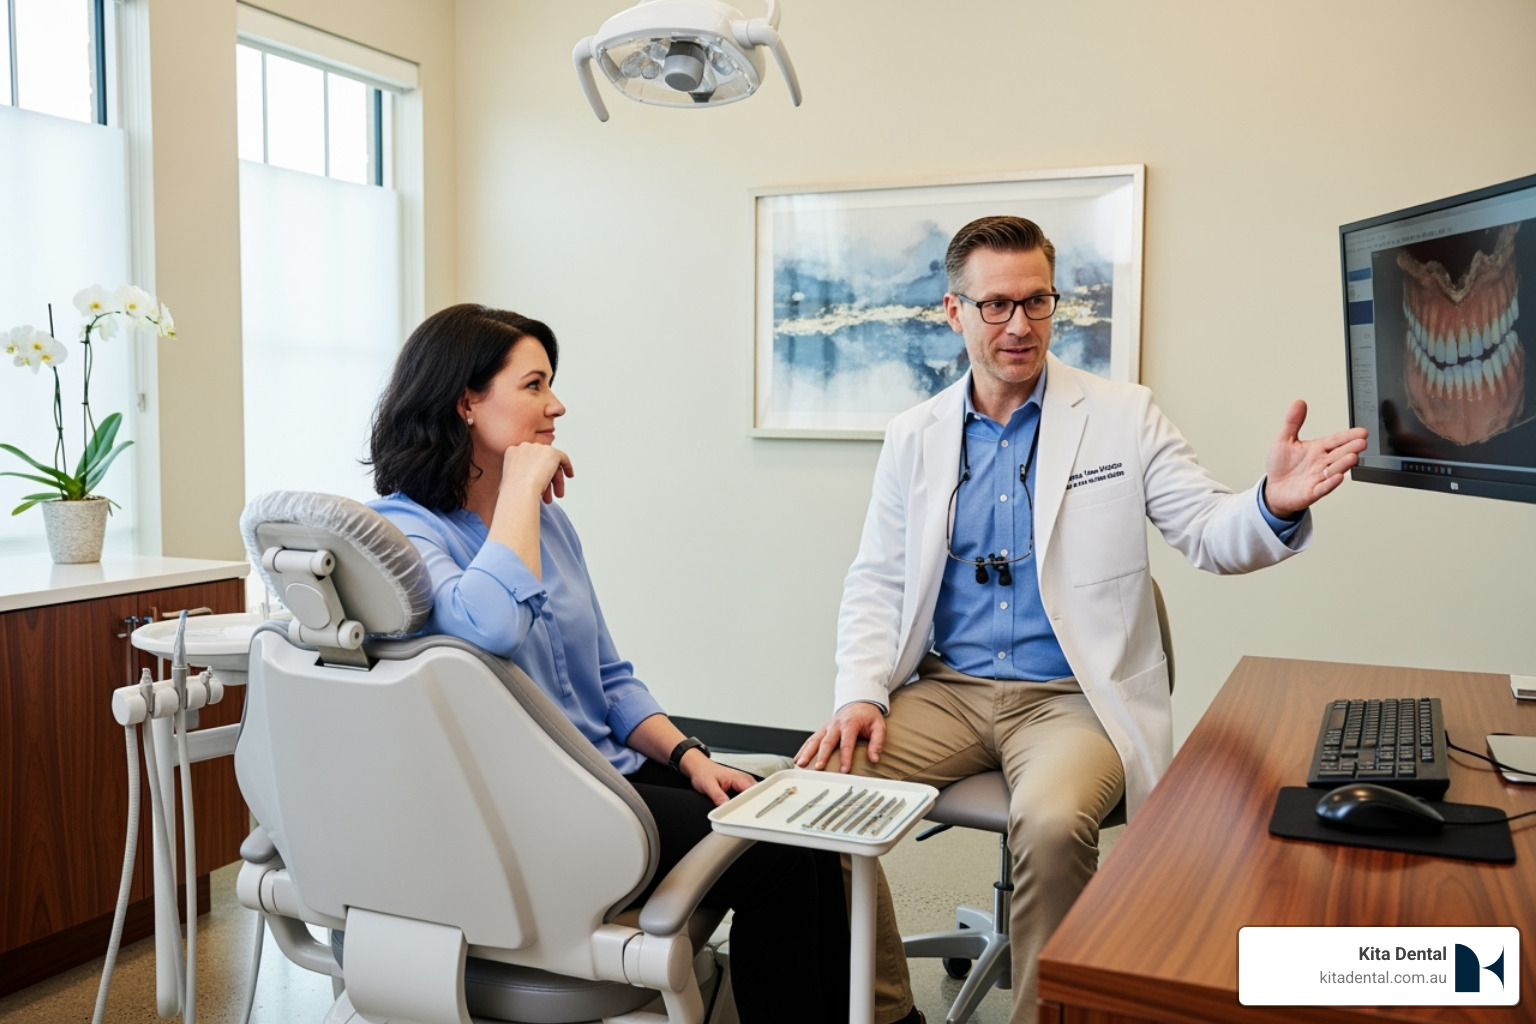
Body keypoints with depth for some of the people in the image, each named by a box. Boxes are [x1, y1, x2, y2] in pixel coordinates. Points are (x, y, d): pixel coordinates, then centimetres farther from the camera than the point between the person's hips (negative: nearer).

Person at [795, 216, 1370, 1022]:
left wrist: (1275, 504, -26)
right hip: (944, 689, 3)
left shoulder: (1123, 416, 2)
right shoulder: (914, 436, 8)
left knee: (1051, 822, -33)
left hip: (1072, 698, -2)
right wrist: (860, 696, -7)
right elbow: (875, 584, 9)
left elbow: (1208, 534, -2)